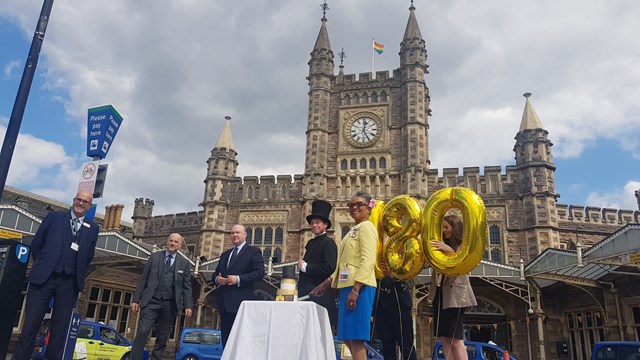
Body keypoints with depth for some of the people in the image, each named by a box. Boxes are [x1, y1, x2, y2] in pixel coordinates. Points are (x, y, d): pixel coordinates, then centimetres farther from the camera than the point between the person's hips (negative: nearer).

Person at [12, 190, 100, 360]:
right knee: (30, 324, 1)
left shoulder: (93, 228, 8)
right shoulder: (54, 217, 5)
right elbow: (36, 244, 9)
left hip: (70, 282, 1)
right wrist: (42, 265, 12)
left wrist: (78, 271, 9)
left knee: (60, 328, 5)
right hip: (44, 277, -1)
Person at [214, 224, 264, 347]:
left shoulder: (253, 252, 1)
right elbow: (216, 273, 24)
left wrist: (238, 279, -18)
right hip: (224, 304, 7)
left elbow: (259, 273, -10)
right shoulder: (225, 254, 23)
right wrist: (217, 279, 0)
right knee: (226, 339, 10)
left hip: (241, 304, -7)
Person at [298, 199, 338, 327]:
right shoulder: (311, 243, 18)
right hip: (306, 293, 8)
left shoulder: (329, 243, -6)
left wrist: (305, 266, -10)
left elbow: (328, 268, -18)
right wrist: (301, 264, 1)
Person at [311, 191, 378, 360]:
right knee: (348, 337, 11)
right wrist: (326, 283, 22)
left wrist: (355, 289, -24)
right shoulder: (355, 229, 21)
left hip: (359, 287, -10)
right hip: (349, 286, 10)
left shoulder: (366, 227, -7)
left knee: (355, 337, -9)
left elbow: (368, 261, -18)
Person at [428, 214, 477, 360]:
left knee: (456, 339, -8)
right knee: (444, 337, 5)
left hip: (455, 293, -6)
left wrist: (450, 250, -29)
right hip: (439, 292, 7)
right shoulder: (442, 245, 15)